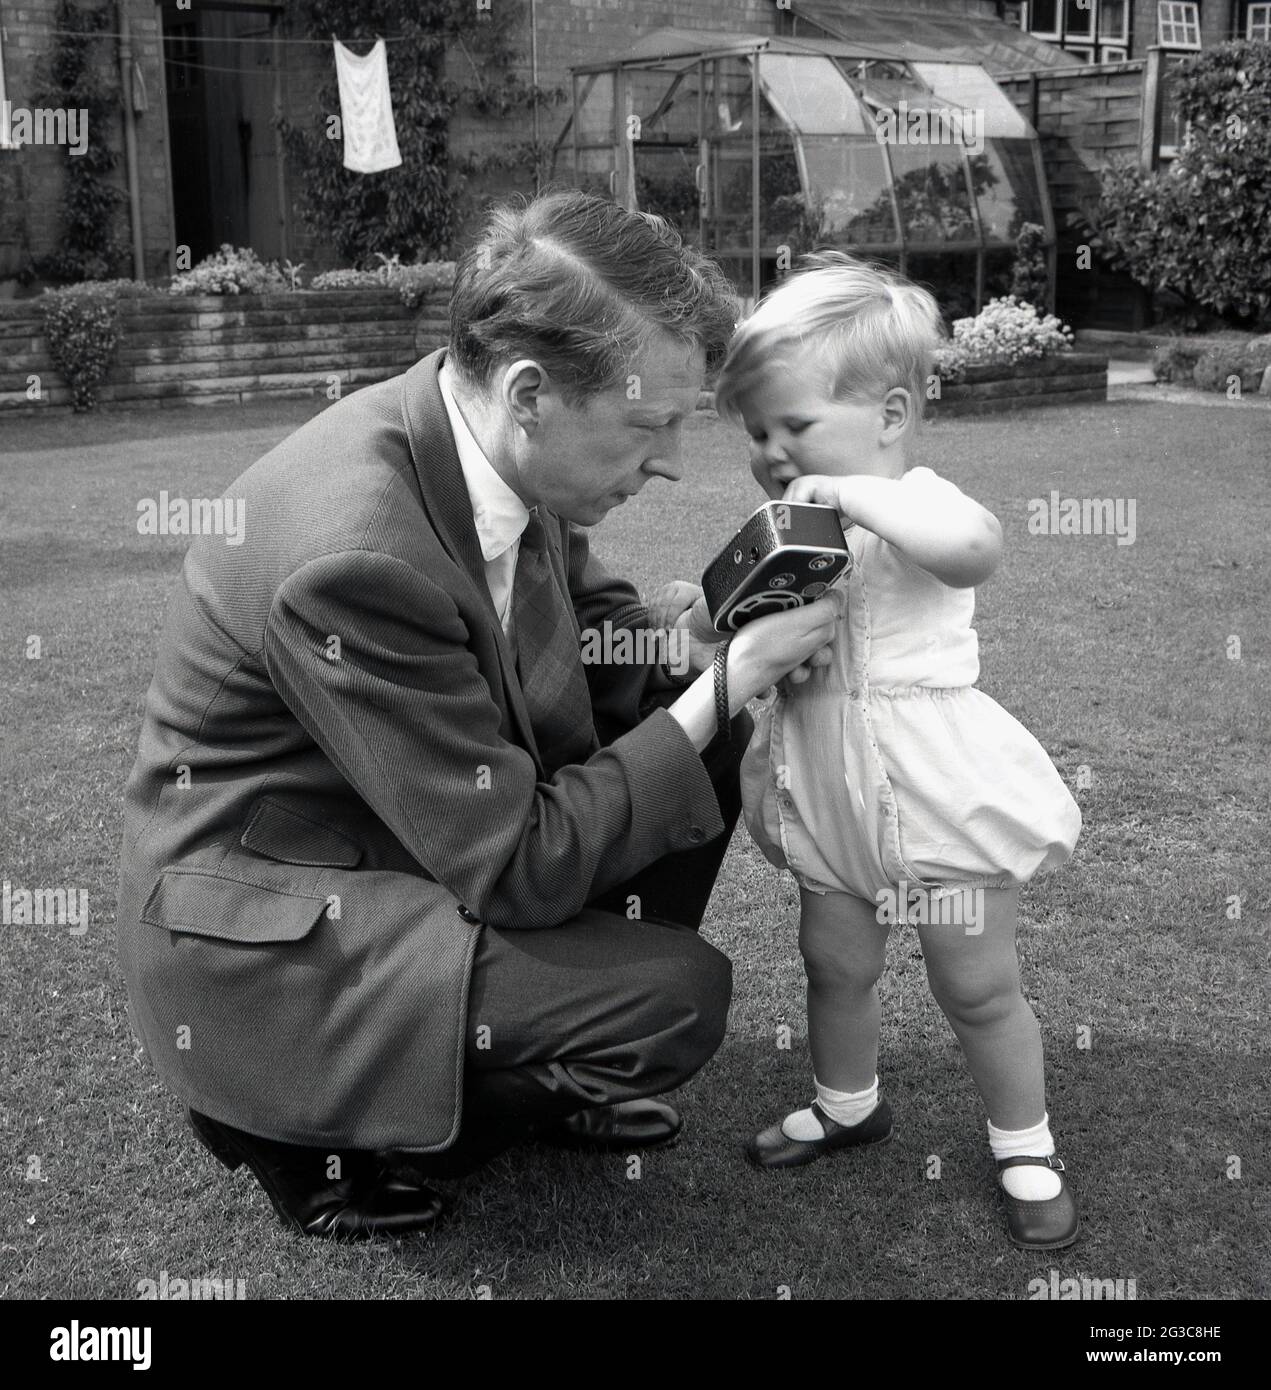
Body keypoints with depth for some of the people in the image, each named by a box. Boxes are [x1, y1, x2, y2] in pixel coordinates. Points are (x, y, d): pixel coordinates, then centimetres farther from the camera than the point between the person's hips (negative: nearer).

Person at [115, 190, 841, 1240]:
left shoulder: (499, 450, -9)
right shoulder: (353, 557, -34)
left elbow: (591, 618, 11)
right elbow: (518, 865, -27)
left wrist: (705, 650, -10)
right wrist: (721, 687, -22)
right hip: (265, 946, -8)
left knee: (706, 745, 3)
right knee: (679, 994, -19)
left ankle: (547, 1065, 17)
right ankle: (309, 1125, 1)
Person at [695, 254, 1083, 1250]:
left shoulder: (917, 505, -16)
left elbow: (974, 544, -42)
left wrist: (852, 492, -36)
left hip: (936, 790, -6)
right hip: (831, 798, 7)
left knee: (979, 985, 7)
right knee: (835, 964, 18)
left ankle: (1026, 1146, 27)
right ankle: (848, 1105, 43)